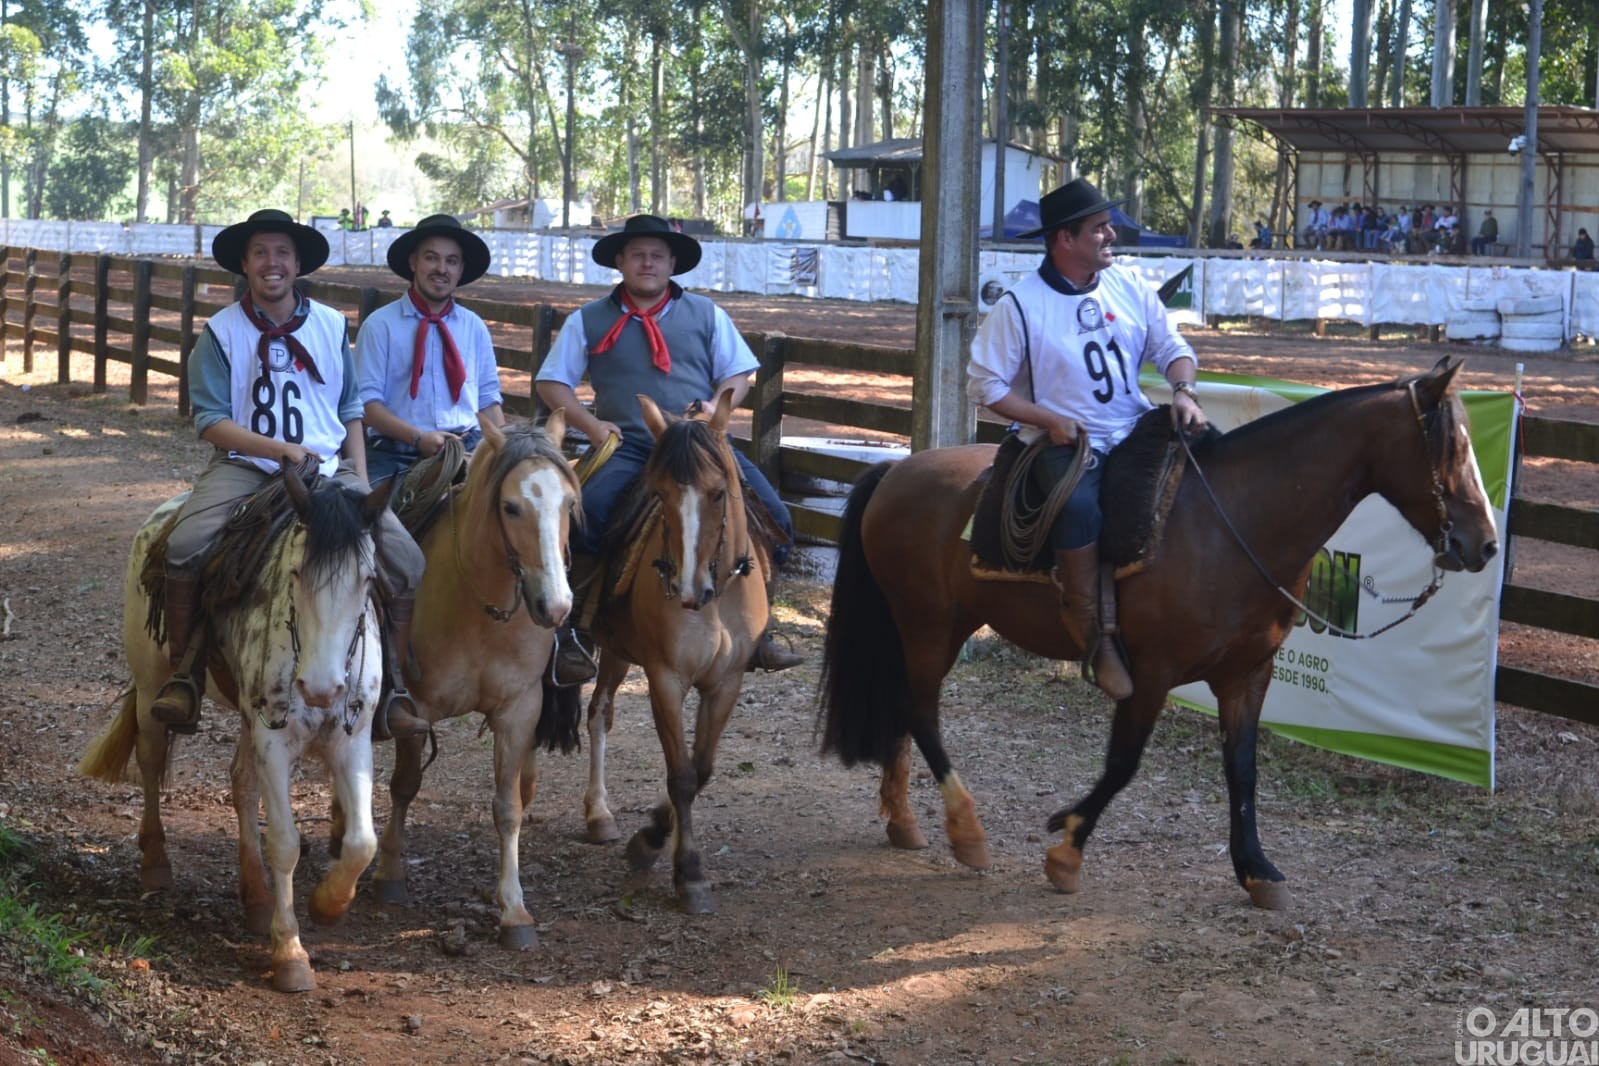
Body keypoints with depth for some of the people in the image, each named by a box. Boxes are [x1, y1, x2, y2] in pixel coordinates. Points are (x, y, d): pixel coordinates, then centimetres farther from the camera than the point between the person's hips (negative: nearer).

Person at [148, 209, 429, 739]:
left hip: (329, 466, 2)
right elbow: (211, 421, -5)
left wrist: (360, 478, 3)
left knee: (405, 558, -18)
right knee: (184, 547, -29)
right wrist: (280, 449, -18)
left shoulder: (331, 326, 10)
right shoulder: (221, 332, 1)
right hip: (244, 465, -2)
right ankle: (185, 674, -8)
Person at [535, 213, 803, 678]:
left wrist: (714, 409, -7)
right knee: (583, 515, -31)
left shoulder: (706, 314, 16)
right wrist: (590, 423, -5)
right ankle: (572, 631, -13)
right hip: (627, 447, -2)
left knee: (773, 518, -16)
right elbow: (551, 382, 11)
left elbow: (738, 375, 15)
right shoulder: (589, 321, 12)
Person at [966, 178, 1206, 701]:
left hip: (1137, 428, 5)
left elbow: (1170, 346, 13)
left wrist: (1183, 390, -10)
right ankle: (1095, 636, -24)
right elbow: (985, 384, -4)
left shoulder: (1128, 287, 9)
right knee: (1081, 506, -35)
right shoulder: (1020, 305, -5)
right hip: (1067, 442, -5)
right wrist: (1050, 420, -15)